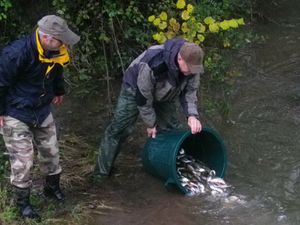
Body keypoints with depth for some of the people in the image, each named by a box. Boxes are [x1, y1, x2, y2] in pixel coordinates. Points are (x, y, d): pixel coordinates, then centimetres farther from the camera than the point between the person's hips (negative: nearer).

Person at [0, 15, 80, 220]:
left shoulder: (55, 51, -11)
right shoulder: (16, 53, -33)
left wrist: (59, 91, 25)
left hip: (42, 111, 7)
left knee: (51, 151, 17)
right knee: (22, 161, -2)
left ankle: (52, 187, 41)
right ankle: (23, 202, 17)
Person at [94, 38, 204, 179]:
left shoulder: (192, 64, -26)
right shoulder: (153, 64, -45)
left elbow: (189, 91, -12)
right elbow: (143, 97, -31)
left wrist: (192, 115, -30)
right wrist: (150, 124, -18)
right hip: (135, 89, -5)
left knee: (171, 128, 7)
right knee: (119, 129, -8)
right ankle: (102, 172, 2)